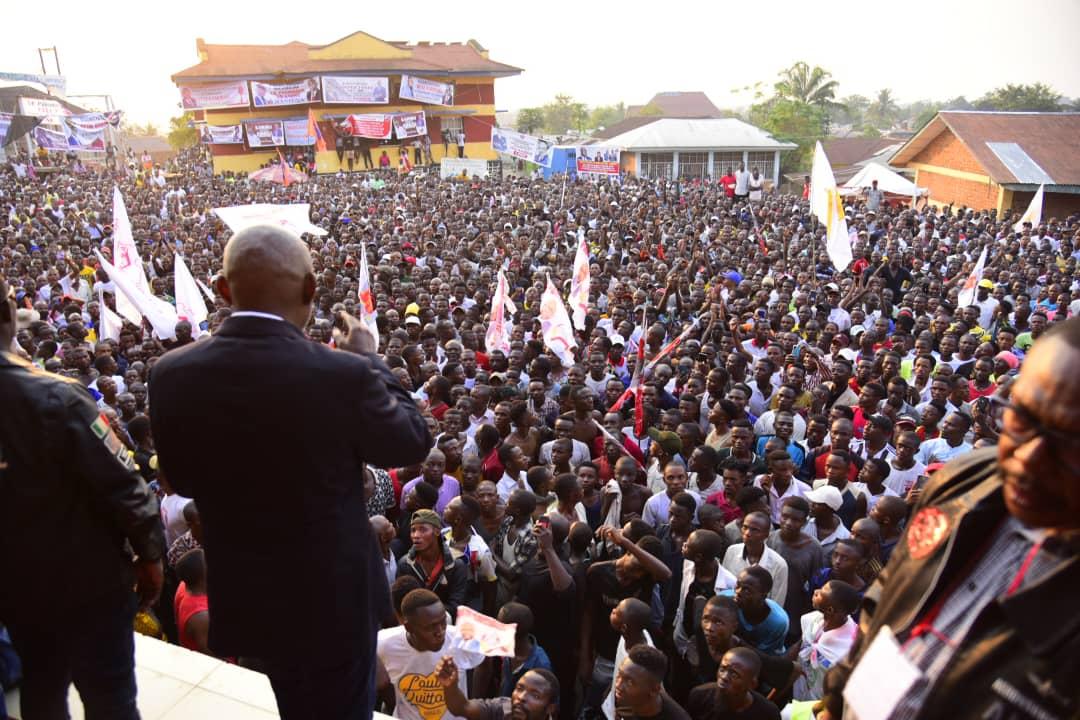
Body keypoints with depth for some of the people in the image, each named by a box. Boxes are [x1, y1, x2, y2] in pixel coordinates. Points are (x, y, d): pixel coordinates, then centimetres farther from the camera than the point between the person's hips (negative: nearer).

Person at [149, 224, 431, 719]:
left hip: (241, 598, 4)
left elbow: (182, 480, 3)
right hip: (331, 597, -4)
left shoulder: (172, 374, -14)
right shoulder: (343, 374, -28)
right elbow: (413, 442, -10)